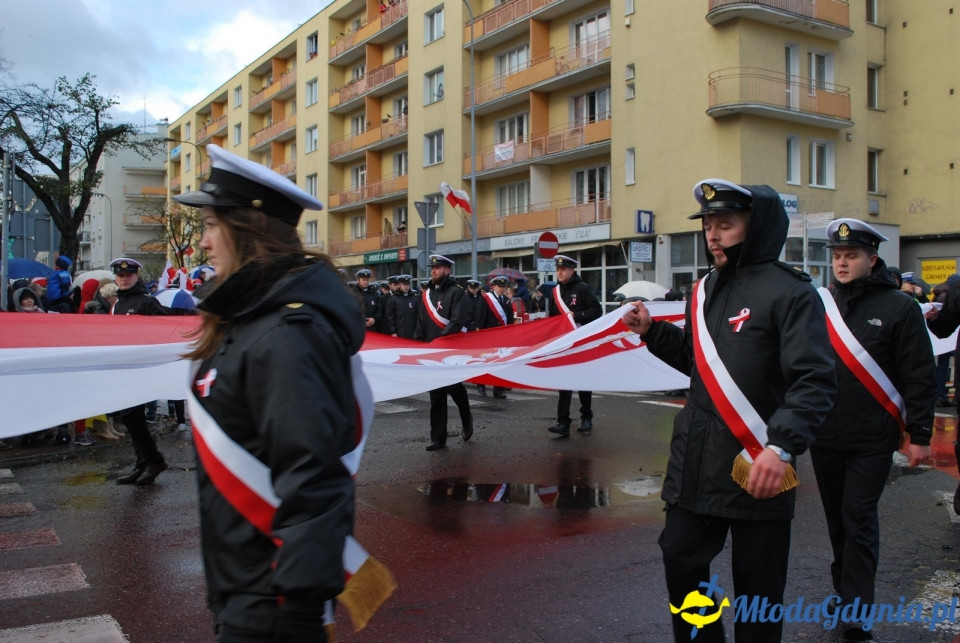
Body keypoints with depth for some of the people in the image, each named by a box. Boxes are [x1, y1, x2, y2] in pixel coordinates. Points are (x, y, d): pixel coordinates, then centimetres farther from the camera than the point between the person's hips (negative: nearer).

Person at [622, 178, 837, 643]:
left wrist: (783, 446, -28)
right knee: (680, 558, 14)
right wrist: (651, 332, 9)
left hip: (757, 468, -7)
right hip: (695, 461, 7)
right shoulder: (707, 289, 12)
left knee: (757, 583, 6)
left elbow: (815, 382, -17)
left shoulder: (789, 292, -11)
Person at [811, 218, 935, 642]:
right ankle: (846, 589, 32)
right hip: (824, 435, 4)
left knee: (859, 521, -2)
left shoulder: (899, 308, -5)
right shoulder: (820, 304, 5)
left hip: (872, 441, -4)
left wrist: (919, 435, -7)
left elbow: (920, 378, -5)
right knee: (837, 518, 15)